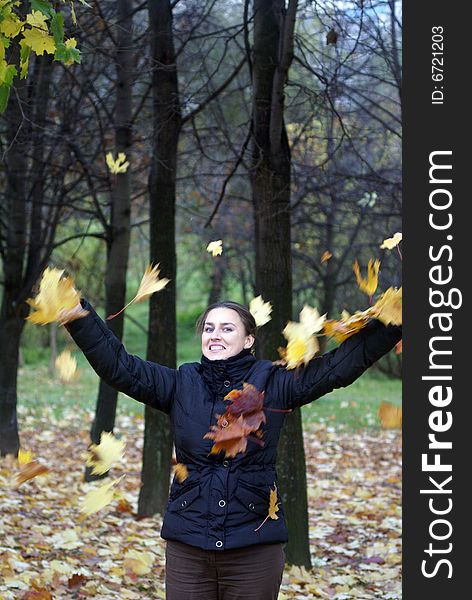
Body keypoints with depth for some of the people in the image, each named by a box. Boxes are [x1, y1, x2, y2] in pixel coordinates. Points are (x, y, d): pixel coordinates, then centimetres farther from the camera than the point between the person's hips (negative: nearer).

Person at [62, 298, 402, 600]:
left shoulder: (273, 384, 2)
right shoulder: (180, 384, 7)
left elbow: (342, 365, -4)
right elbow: (119, 366, 0)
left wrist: (392, 323, -14)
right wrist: (80, 317, -12)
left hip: (255, 548, -1)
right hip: (187, 547, 1)